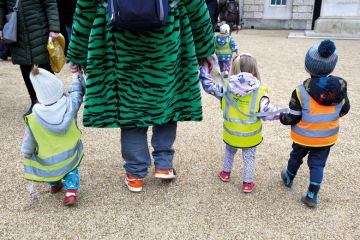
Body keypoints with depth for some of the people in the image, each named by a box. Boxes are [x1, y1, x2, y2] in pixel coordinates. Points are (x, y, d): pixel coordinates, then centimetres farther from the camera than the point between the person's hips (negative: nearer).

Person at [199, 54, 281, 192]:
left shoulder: (226, 88, -14)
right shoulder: (260, 93, -21)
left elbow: (209, 86, -5)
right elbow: (268, 112, -21)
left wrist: (204, 69, 3)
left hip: (231, 134, 2)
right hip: (250, 137, -2)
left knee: (229, 152, 30)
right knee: (249, 158, 18)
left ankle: (226, 173, 46)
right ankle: (247, 183, 28)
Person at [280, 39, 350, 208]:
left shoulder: (301, 91, -25)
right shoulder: (340, 85, -13)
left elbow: (293, 118, -18)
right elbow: (344, 109, 2)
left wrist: (283, 118, 2)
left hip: (303, 137, -2)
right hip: (327, 137, 2)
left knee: (296, 157, 23)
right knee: (318, 164, 16)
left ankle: (289, 179, 47)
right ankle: (312, 196, 20)